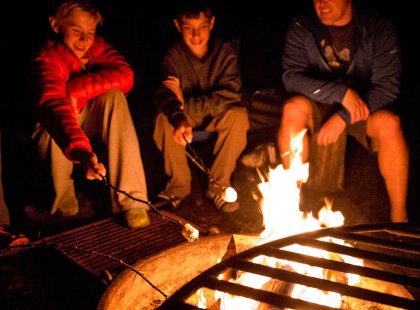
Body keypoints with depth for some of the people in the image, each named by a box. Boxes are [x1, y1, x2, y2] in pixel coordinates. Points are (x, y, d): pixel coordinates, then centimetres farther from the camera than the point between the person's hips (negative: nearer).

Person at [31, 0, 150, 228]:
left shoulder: (97, 46, -12)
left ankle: (130, 200, -30)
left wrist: (75, 90, -34)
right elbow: (53, 102, -45)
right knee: (55, 133, -37)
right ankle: (64, 209, -7)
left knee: (114, 96, -25)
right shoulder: (49, 58, -26)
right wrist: (80, 150, -63)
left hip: (89, 121, 3)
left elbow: (125, 76, -30)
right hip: (55, 124, -3)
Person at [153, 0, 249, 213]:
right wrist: (179, 119, -51)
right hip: (186, 116, 1)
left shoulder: (225, 50, -16)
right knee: (164, 119, -30)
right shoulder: (174, 54, -14)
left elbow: (231, 94, -25)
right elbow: (165, 94, -28)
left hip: (217, 116, 0)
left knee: (239, 115, -31)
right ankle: (178, 184, -11)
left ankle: (218, 185, -17)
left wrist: (186, 104, -29)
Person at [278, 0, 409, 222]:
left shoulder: (380, 29, -11)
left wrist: (344, 117, -26)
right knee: (293, 108, -31)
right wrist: (341, 92, -30)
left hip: (365, 107, -1)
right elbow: (292, 77, -19)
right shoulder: (301, 29, -8)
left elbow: (388, 86, -16)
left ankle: (399, 217, -19)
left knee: (389, 122, -32)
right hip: (320, 107, 1)